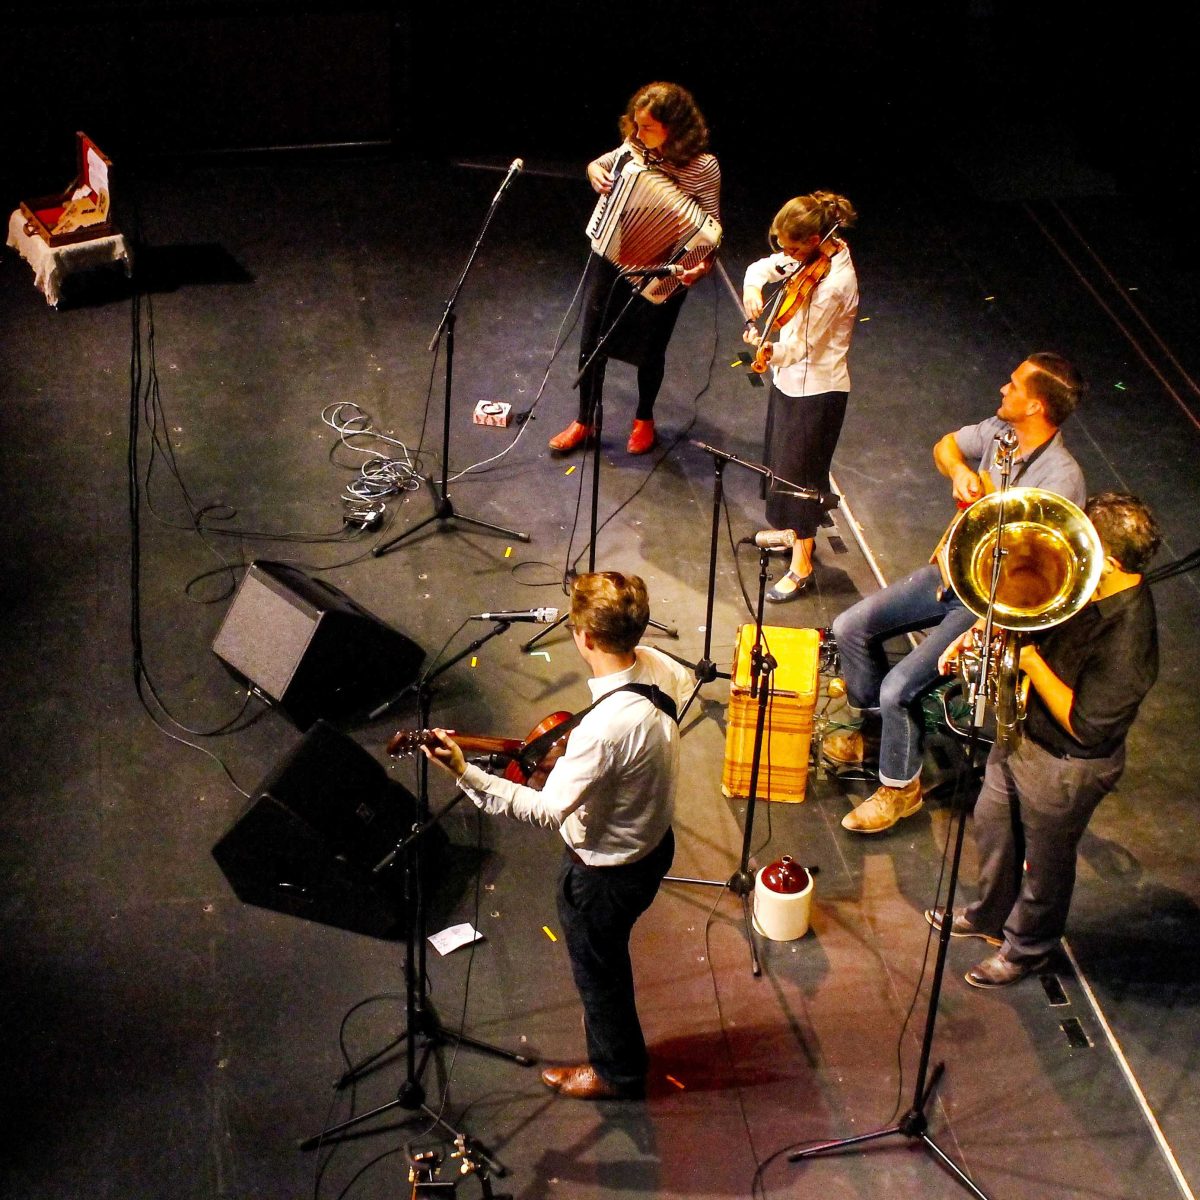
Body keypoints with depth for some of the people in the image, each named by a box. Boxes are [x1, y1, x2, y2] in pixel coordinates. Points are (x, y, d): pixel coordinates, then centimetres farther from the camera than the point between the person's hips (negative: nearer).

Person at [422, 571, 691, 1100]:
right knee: (607, 953, 33)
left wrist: (465, 773, -36)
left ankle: (616, 1070, 45)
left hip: (606, 870, -8)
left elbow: (547, 809, -36)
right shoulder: (659, 666, -15)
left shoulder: (604, 727, -41)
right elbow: (682, 685, 11)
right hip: (653, 840, 8)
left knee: (597, 967, 21)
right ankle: (613, 1022, 59)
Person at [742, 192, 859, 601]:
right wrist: (753, 287, -10)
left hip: (815, 390, -9)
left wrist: (769, 351, -32)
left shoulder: (834, 284, -29)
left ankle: (801, 566, 15)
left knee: (799, 472, 2)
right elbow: (762, 267, 9)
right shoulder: (812, 256, -3)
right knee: (781, 462, 23)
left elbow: (802, 345, -25)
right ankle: (793, 532, 45)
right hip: (790, 378, 9)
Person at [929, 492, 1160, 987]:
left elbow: (1084, 726, -30)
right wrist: (973, 634, -10)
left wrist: (1029, 659, -30)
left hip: (1064, 768, -8)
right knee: (993, 825, 28)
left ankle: (1026, 946, 45)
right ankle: (991, 914, 55)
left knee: (1044, 863, 18)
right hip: (1022, 729, 8)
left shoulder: (1125, 639, -37)